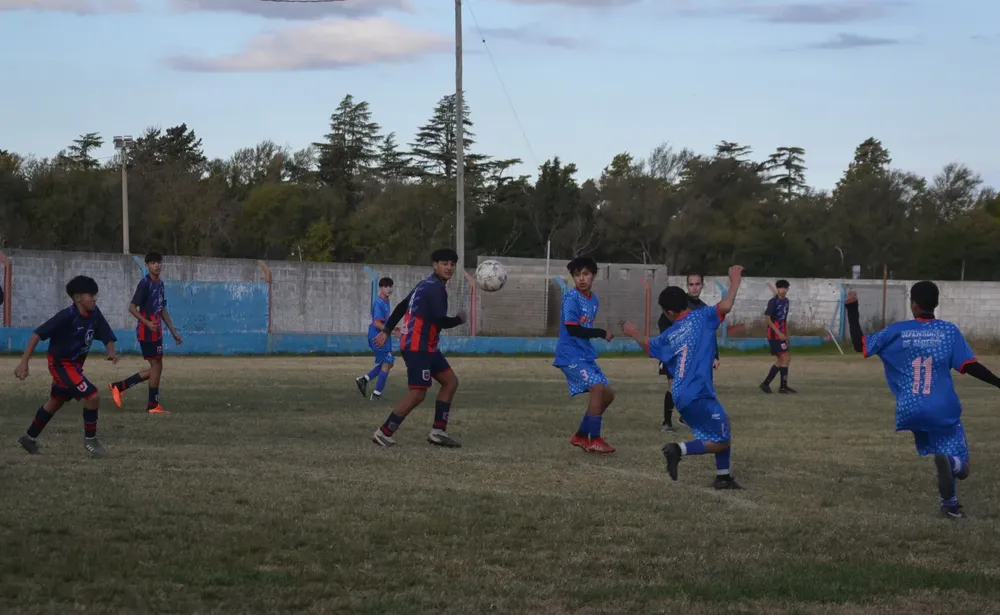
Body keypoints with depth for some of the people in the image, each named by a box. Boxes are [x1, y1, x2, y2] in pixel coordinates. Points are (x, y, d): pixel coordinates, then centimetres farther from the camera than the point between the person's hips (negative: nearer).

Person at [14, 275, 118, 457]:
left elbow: (107, 336, -1)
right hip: (61, 363, -9)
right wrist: (24, 362, -29)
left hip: (75, 364, 9)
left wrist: (111, 352, -24)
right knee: (93, 395, -19)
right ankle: (90, 440, -2)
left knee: (56, 402, 23)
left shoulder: (94, 314, -8)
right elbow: (37, 334, -25)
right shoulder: (67, 316, -27)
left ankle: (29, 438, 41)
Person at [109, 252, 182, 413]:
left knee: (155, 367, 10)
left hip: (156, 332, 9)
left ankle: (119, 386, 13)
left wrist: (174, 332, 20)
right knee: (157, 365, -4)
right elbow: (132, 308, -16)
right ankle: (153, 405, 4)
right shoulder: (145, 283, -12)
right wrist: (147, 323, -28)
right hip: (147, 332, -9)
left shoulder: (160, 284, 14)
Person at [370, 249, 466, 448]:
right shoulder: (436, 288, -16)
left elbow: (401, 307, 19)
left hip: (426, 347, 11)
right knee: (418, 393, -11)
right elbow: (441, 321, -23)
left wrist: (386, 331, 21)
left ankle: (438, 432, 10)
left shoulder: (426, 284, 16)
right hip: (418, 347, -11)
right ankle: (383, 433, -5)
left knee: (450, 382, 11)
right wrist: (459, 319, -3)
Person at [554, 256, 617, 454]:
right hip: (570, 355, -9)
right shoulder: (571, 297, -13)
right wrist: (602, 334, -14)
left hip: (586, 355, 9)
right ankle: (594, 440, -14)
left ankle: (581, 436, 18)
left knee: (608, 393, 8)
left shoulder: (594, 300, 11)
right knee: (597, 387, -22)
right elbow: (572, 328, -19)